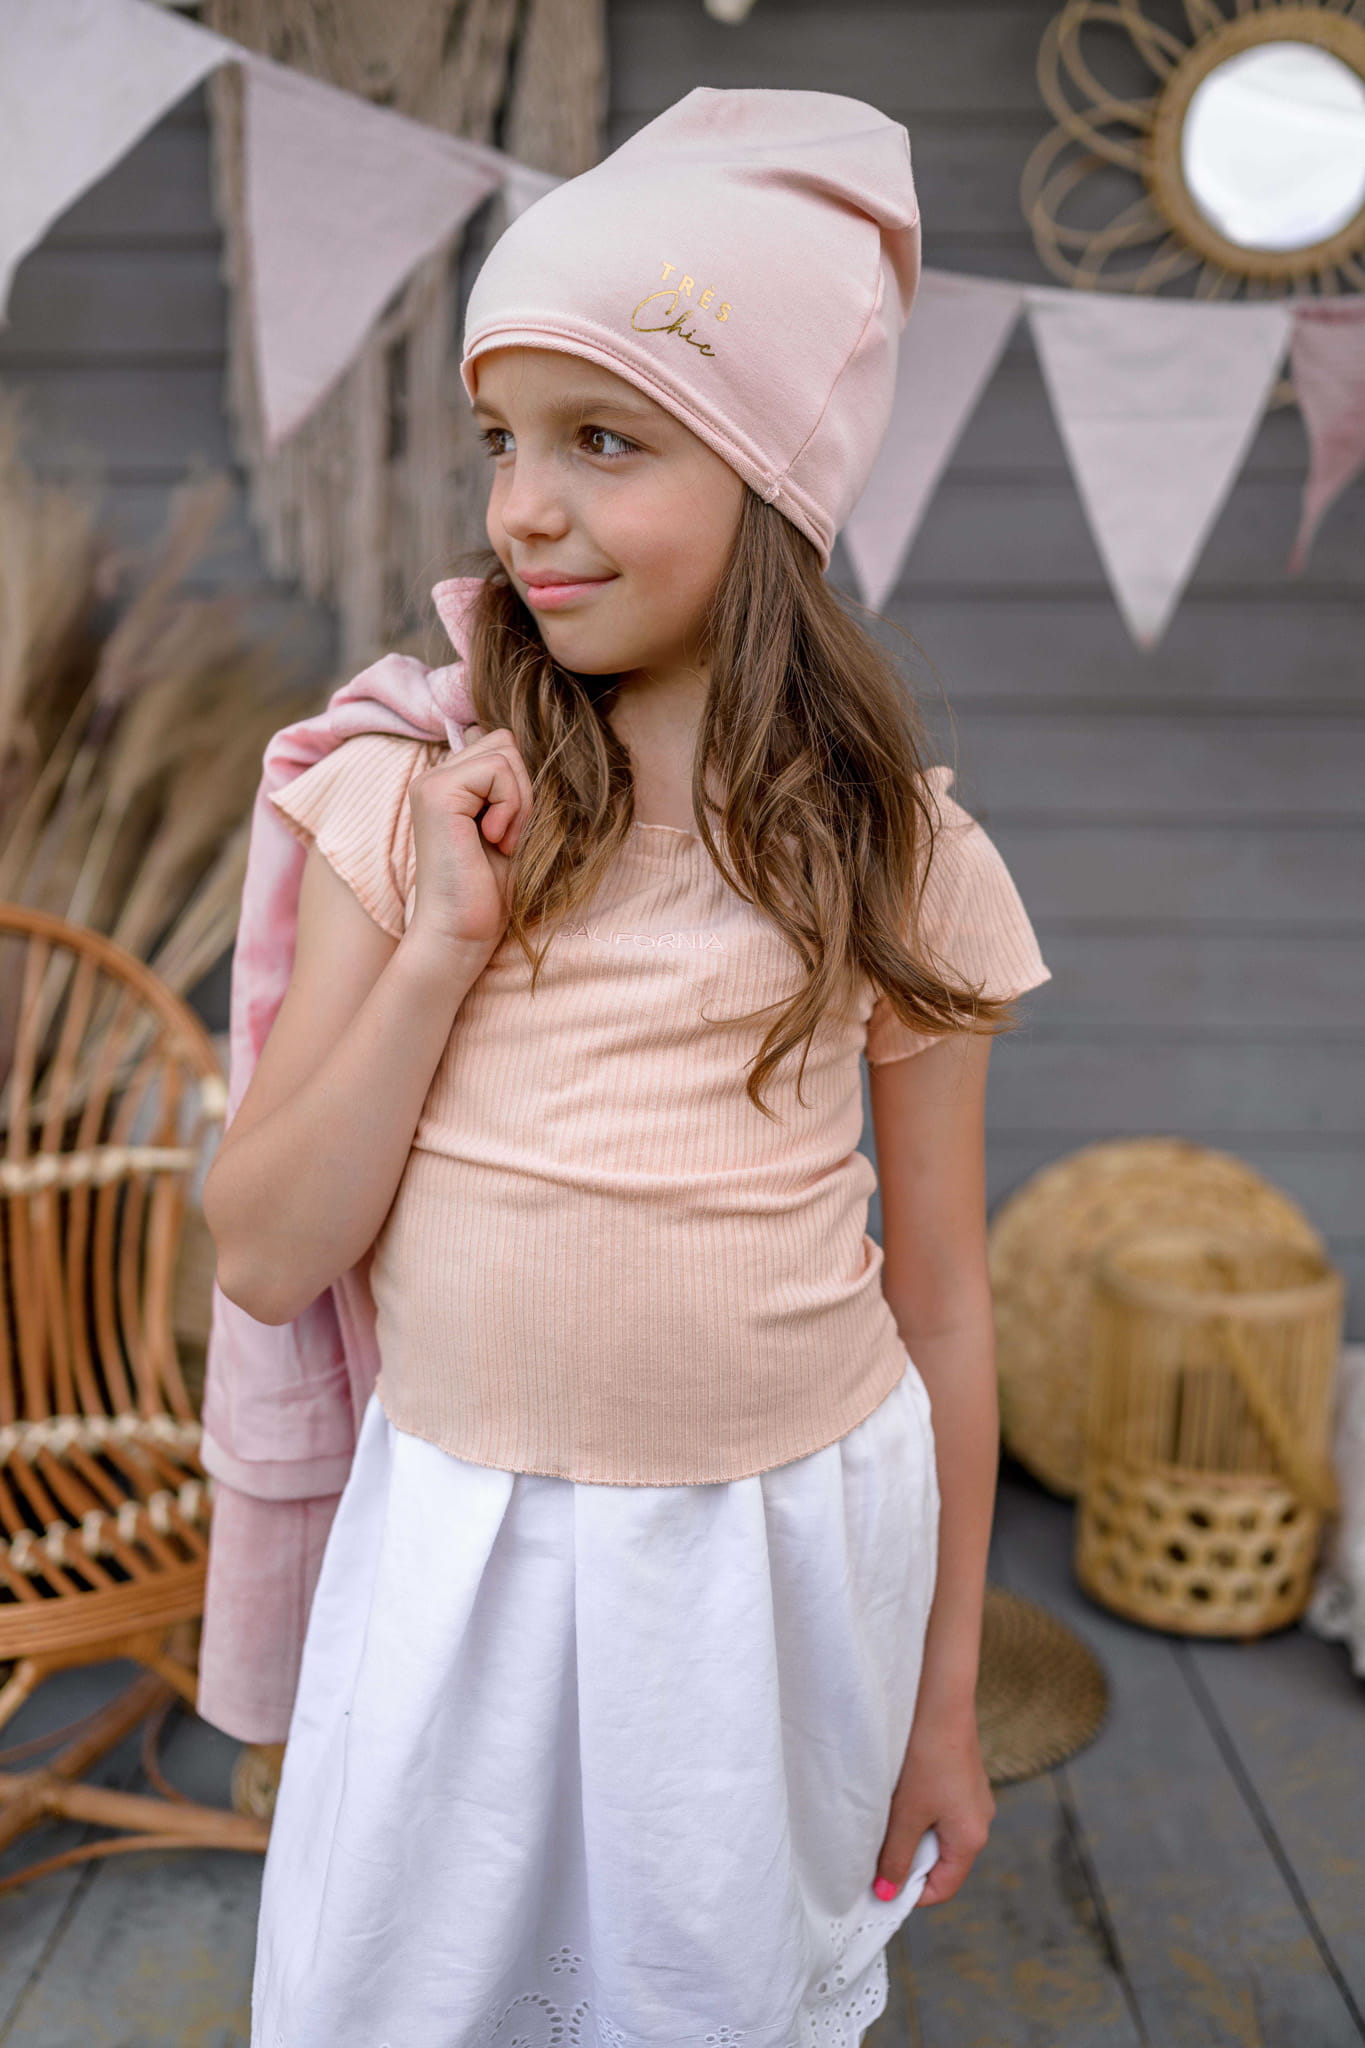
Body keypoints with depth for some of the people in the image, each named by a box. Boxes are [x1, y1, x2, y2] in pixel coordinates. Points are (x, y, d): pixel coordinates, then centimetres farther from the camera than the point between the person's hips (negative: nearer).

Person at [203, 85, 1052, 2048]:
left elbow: (942, 1303, -1)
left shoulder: (898, 858, -6)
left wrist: (944, 1702, 5)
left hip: (787, 1549, 0)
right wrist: (442, 938, -19)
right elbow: (268, 1261, -7)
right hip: (459, 1540, 1)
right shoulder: (406, 792, -6)